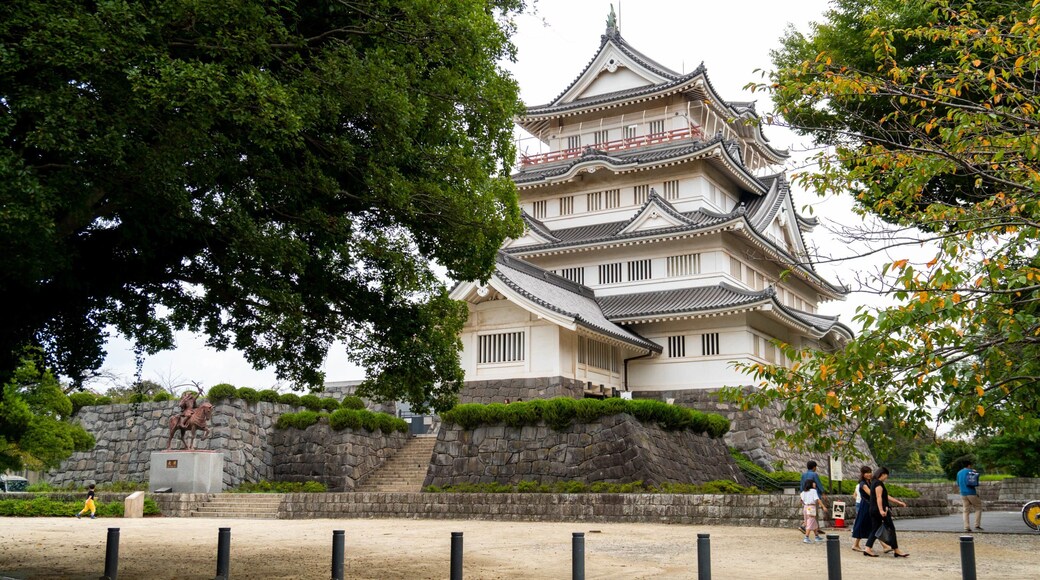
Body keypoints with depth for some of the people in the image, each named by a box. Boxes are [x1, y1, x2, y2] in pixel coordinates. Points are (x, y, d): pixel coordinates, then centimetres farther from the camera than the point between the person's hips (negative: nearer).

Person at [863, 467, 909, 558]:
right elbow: (879, 497, -21)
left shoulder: (875, 483, 20)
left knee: (875, 529, 9)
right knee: (891, 529, -1)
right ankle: (896, 550, 5)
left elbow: (886, 496, 25)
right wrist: (881, 510, -27)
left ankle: (868, 549, 0)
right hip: (880, 510, -10)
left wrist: (898, 502, 26)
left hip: (873, 510, 10)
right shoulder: (879, 483, -12)